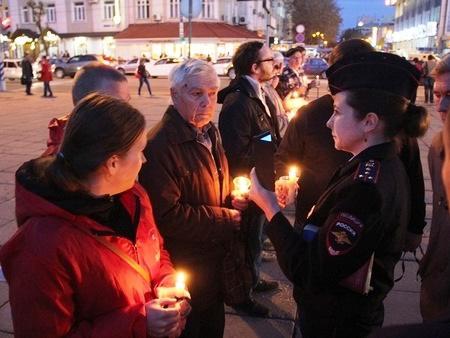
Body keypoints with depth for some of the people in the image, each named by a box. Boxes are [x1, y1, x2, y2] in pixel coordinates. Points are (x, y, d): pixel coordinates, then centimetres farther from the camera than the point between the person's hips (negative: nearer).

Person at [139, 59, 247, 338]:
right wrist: (226, 219, -18)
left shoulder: (210, 133, 5)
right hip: (183, 268, -8)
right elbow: (167, 216, -28)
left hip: (215, 259, 8)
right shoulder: (160, 145, -25)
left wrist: (232, 202, -4)